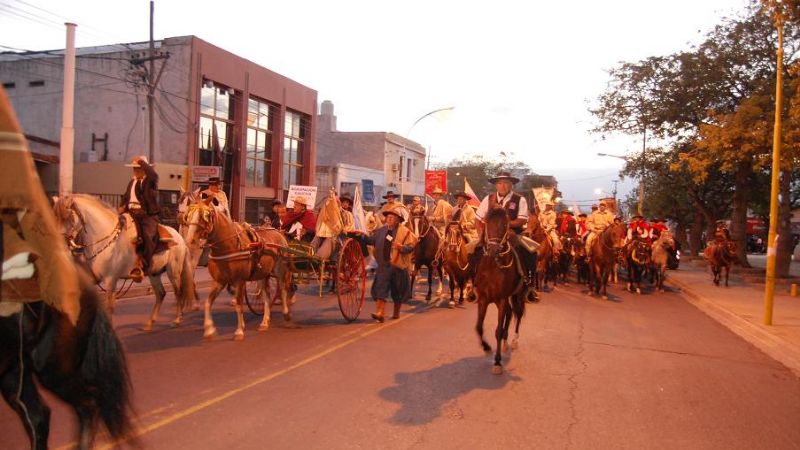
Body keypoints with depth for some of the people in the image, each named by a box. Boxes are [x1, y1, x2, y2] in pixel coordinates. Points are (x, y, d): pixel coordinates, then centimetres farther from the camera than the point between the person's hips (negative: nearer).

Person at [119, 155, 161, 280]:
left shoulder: (151, 181, -1)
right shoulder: (132, 182, 21)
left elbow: (153, 174, -26)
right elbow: (126, 197, 24)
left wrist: (142, 162, -14)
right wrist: (123, 206, 3)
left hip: (148, 215, -7)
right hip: (132, 214, 8)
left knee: (147, 236, -30)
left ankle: (141, 266, -31)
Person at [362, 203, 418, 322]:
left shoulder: (405, 232, -4)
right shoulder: (381, 231, 8)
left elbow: (411, 246, -9)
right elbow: (371, 240, 13)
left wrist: (402, 247, -26)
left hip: (398, 265, -2)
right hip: (383, 264, 2)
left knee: (397, 290, 11)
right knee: (381, 287, -8)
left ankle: (396, 312, 30)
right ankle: (379, 313, -10)